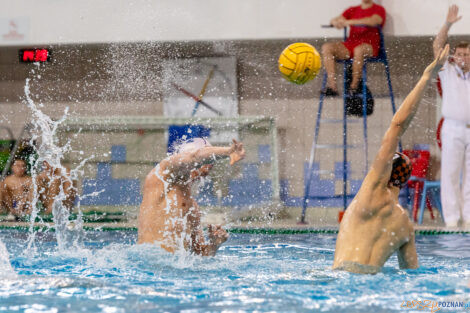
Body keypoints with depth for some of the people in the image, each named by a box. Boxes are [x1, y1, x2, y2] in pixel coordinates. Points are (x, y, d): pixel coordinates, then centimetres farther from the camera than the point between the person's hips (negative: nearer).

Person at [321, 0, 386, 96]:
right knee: (326, 47, -19)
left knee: (359, 50, -40)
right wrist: (335, 22, -18)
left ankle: (354, 85, -25)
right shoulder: (352, 10, 21)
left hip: (369, 47, -5)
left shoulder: (379, 9, 6)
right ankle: (332, 86, -28)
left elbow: (373, 21, -16)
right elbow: (334, 20, 11)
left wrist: (349, 22, -26)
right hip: (349, 44, 5)